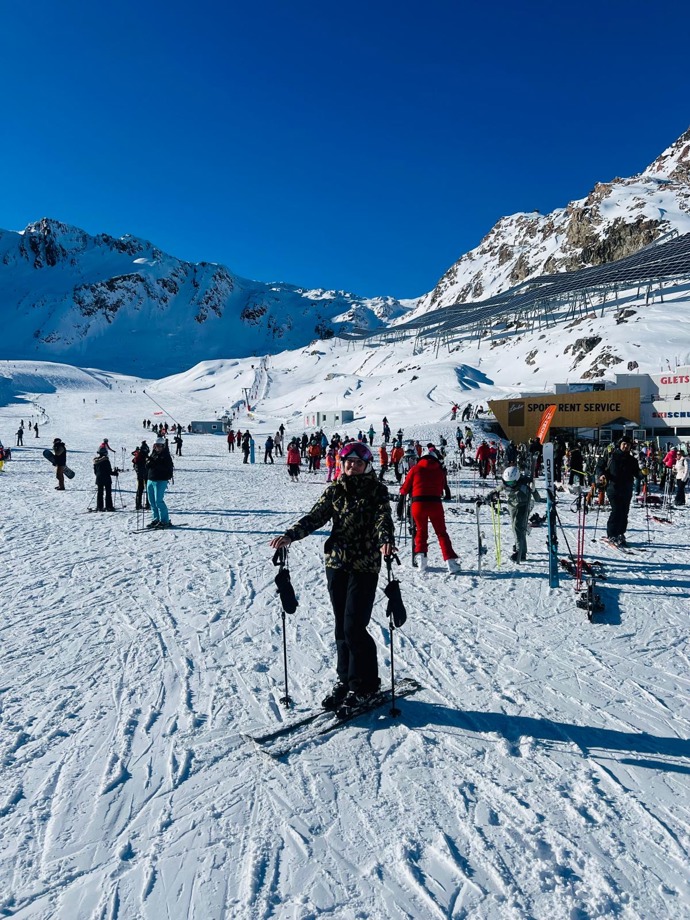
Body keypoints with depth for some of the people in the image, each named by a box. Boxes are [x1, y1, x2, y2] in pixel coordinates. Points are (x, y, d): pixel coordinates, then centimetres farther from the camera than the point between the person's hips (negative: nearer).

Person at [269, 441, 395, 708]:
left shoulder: (377, 490, 0)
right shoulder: (334, 490, 10)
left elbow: (383, 519, -13)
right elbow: (315, 517, 4)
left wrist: (386, 540, -35)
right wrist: (290, 535, -11)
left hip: (364, 566, -4)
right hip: (336, 563, 4)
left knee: (354, 627, -6)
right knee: (341, 626, 11)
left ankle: (365, 684, 12)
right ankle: (345, 679, 27)